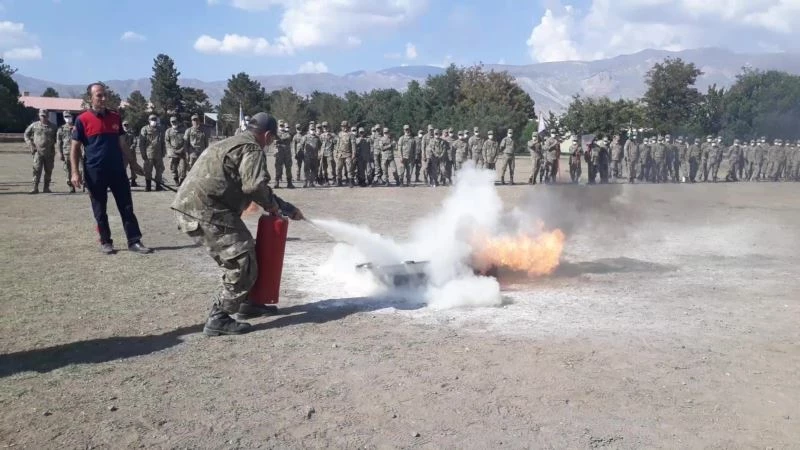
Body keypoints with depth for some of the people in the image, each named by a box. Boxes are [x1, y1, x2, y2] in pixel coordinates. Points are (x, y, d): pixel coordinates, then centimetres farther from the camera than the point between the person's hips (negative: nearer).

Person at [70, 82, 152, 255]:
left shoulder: (115, 117, 7)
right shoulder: (82, 120, -5)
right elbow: (75, 148, -4)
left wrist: (132, 163, 15)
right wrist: (75, 172, -11)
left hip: (117, 170, 3)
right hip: (95, 172, -3)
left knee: (127, 207, 3)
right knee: (100, 210, 7)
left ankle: (134, 241, 7)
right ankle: (105, 242, 18)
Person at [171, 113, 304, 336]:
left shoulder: (236, 144, 28)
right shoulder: (252, 150, -6)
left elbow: (244, 183, 34)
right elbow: (254, 185, -23)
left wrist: (288, 209, 36)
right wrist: (271, 204, -1)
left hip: (193, 207, 11)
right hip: (205, 211, -11)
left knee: (239, 254, 24)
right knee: (243, 263, -7)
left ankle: (240, 302, 36)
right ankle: (218, 318, -5)